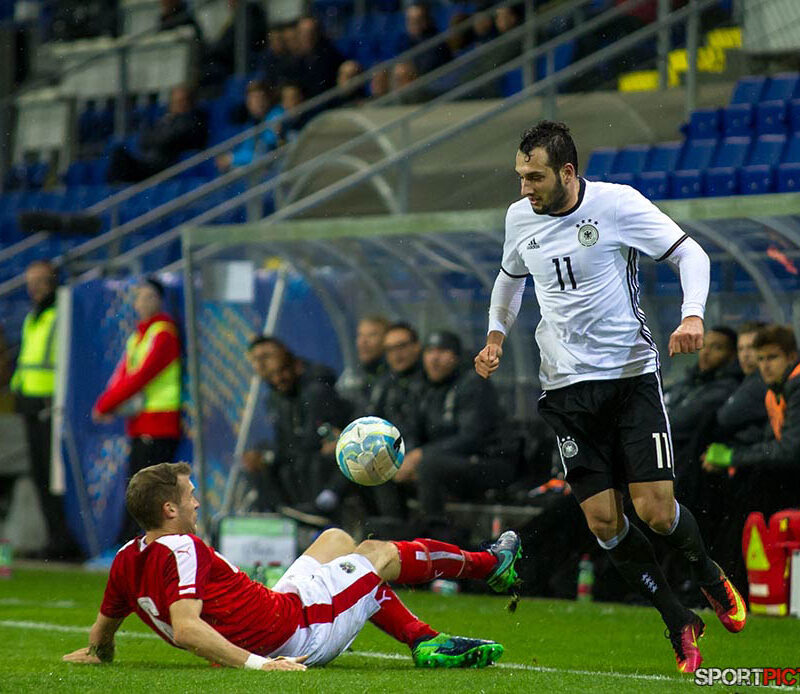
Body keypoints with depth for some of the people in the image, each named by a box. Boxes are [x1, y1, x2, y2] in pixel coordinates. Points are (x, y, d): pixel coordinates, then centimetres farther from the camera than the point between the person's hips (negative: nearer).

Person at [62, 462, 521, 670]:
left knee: (338, 540, 26)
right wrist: (255, 662, -42)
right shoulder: (182, 551, -27)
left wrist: (96, 652, 32)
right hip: (297, 630, -9)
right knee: (381, 554, 12)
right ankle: (489, 565, 40)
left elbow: (101, 632, 10)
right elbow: (184, 628, -39)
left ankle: (427, 642, 24)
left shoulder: (127, 561, -2)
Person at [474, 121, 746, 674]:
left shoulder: (617, 203, -9)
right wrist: (496, 336, 13)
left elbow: (690, 253, -6)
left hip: (632, 373, -4)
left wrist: (693, 316, -22)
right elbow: (511, 276, 26)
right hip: (567, 385, 4)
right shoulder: (520, 218, 5)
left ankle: (710, 575, 23)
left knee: (656, 511, -11)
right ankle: (680, 624, 11)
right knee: (603, 520, -5)